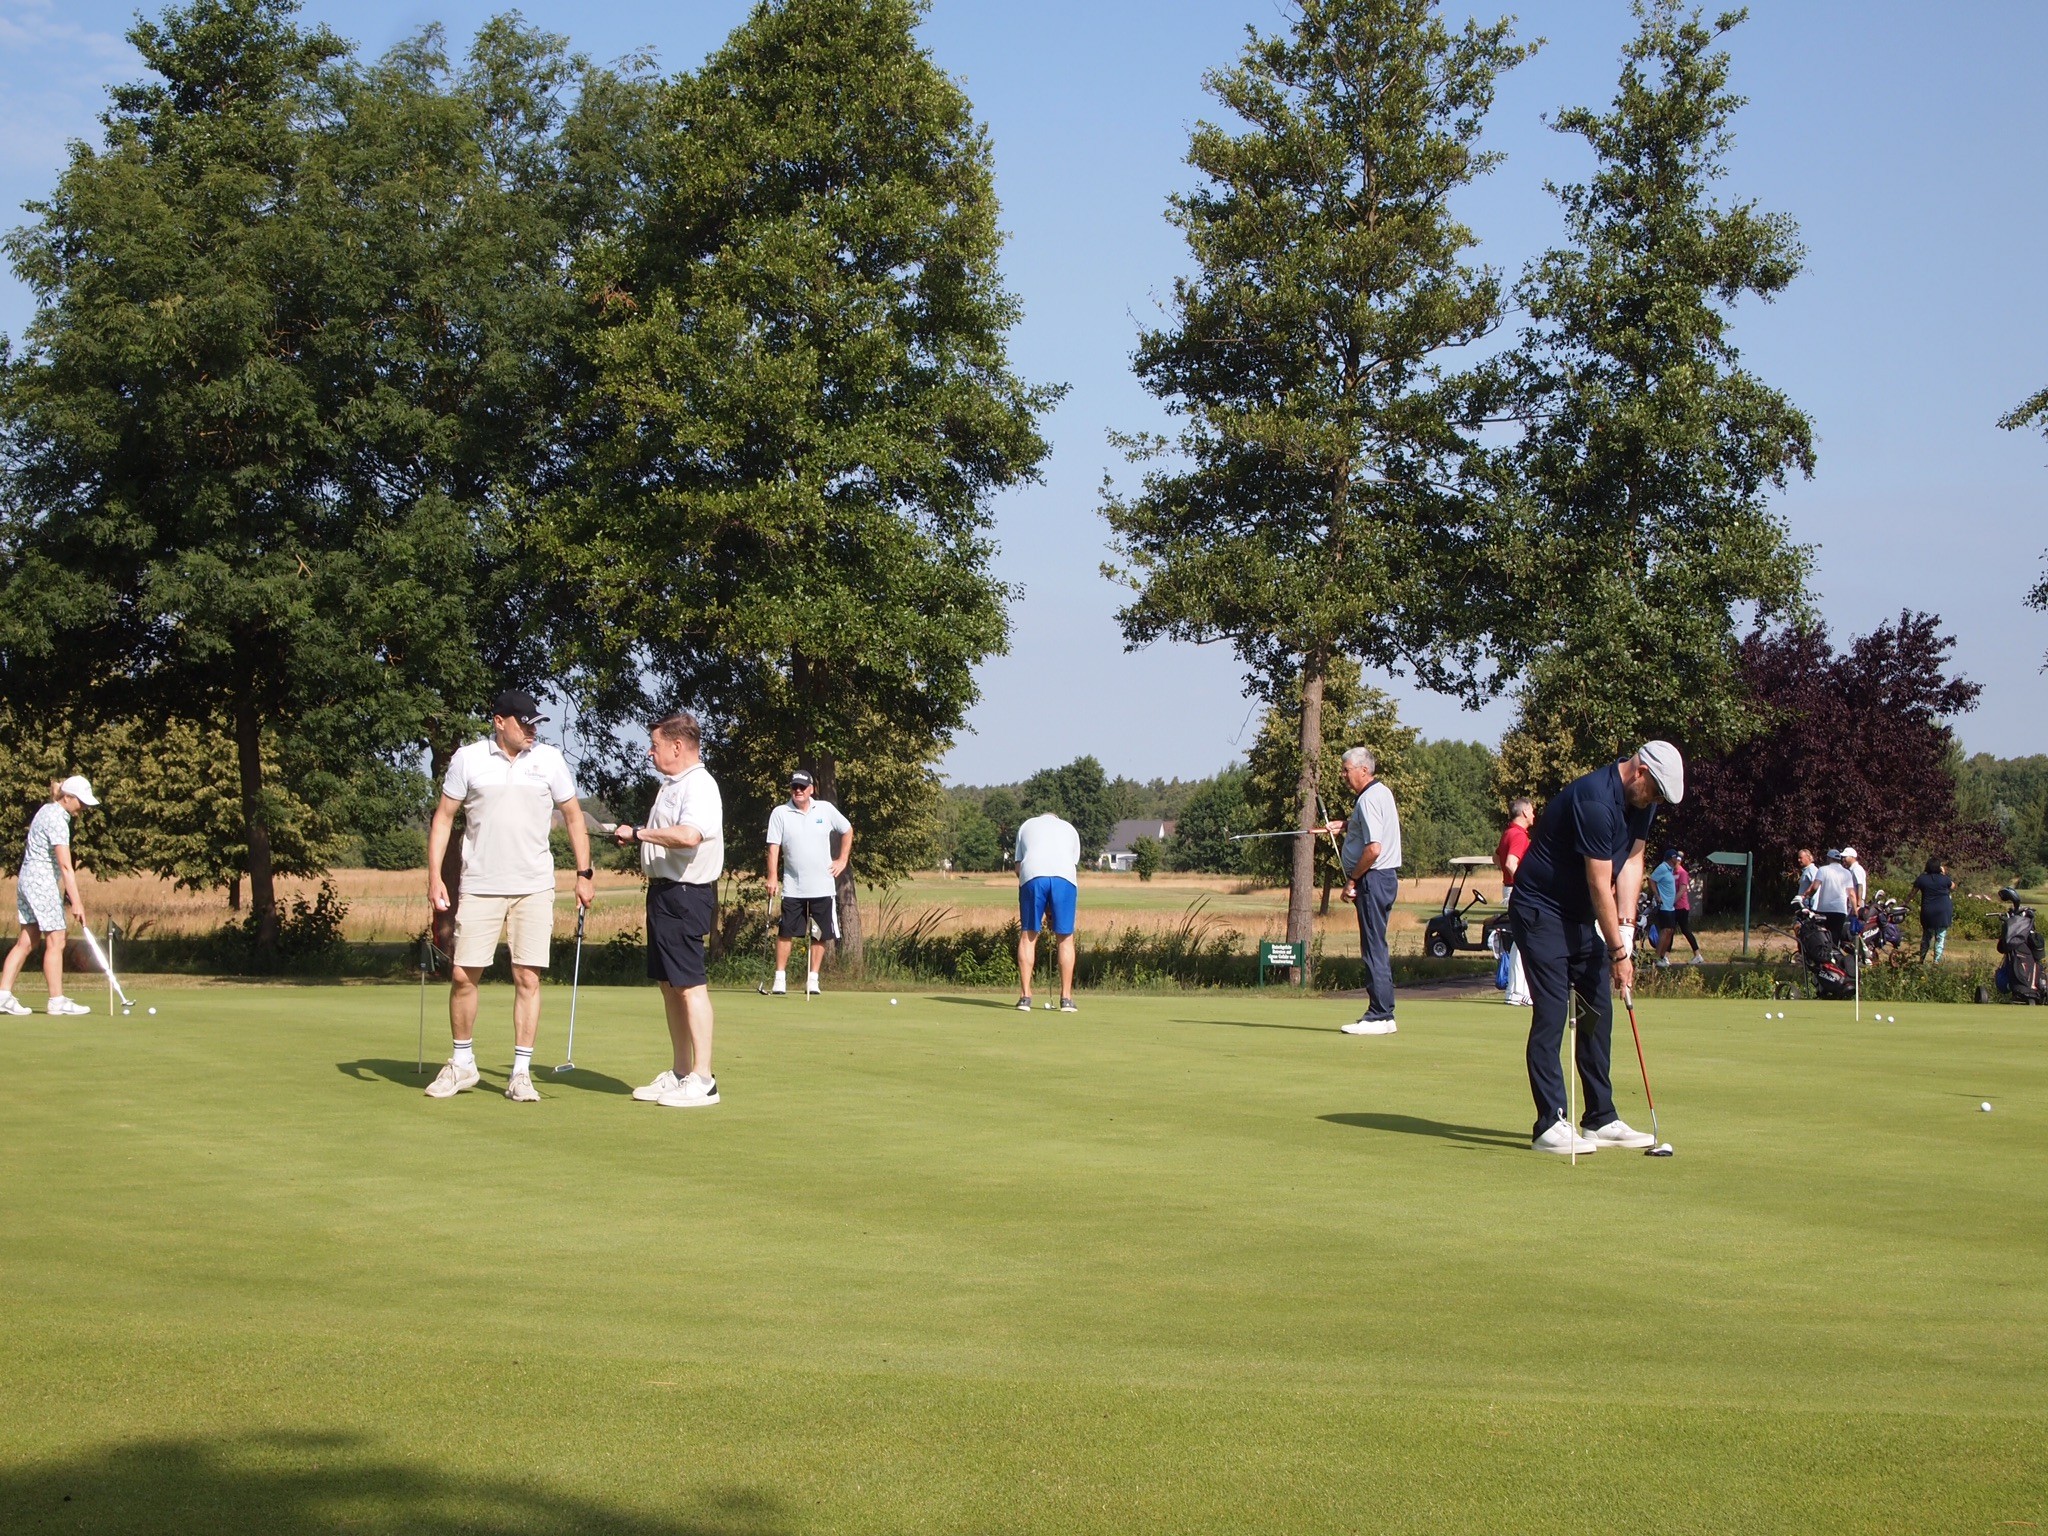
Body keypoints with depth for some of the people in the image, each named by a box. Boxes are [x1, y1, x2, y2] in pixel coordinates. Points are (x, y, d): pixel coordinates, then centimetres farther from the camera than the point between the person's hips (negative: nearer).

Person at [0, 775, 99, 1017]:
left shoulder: (48, 810, 12)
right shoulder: (57, 821, -18)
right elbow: (65, 865, -22)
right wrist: (76, 902, -23)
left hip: (28, 878, 9)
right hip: (42, 882, -9)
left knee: (27, 940, 8)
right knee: (56, 941, -4)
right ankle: (57, 1001, 0)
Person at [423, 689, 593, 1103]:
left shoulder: (549, 760, 5)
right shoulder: (467, 759, 2)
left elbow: (573, 816, 11)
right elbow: (444, 817, 7)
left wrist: (584, 873, 6)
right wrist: (434, 875, -1)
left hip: (534, 888, 0)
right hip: (479, 887, 0)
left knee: (528, 978, -3)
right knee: (463, 975, 0)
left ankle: (521, 1073, 3)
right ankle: (462, 1063, 18)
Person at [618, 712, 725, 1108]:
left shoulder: (700, 786, -15)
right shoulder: (671, 785, 18)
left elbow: (688, 835, -31)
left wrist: (638, 833, -20)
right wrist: (636, 837, 9)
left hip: (686, 895, -11)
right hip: (664, 892, 11)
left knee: (690, 984, -10)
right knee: (669, 984, 14)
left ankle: (703, 1079, -9)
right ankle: (679, 1073, 21)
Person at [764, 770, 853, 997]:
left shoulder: (826, 809, 2)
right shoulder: (780, 813, -3)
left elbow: (847, 831, 16)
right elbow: (774, 847, -6)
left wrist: (842, 860, 9)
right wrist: (772, 877, -14)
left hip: (822, 886, 1)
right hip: (792, 887, -1)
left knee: (820, 934, 3)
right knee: (785, 933, -3)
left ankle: (813, 979, 12)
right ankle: (780, 978, 3)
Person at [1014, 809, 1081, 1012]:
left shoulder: (1027, 826, 29)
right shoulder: (1069, 829, 31)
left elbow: (1018, 866, 22)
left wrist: (1041, 908, 24)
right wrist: (1052, 908, 24)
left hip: (1032, 875, 0)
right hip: (1064, 876, 0)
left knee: (1028, 936, 8)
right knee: (1065, 938, 8)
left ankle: (1025, 997, 3)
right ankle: (1066, 998, 7)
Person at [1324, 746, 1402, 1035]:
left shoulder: (1369, 799, -17)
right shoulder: (1383, 792, 15)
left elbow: (1374, 849, -25)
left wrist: (1352, 880, -15)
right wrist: (1346, 824, 23)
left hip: (1373, 878, -10)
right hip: (1386, 877, 10)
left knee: (1374, 947, -8)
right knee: (1376, 947, 13)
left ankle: (1380, 1016, -7)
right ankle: (1382, 1013, 16)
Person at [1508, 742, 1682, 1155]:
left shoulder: (1640, 802, 1)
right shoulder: (1595, 801, -28)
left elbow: (1632, 861, 5)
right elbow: (1600, 884, -23)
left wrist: (1626, 929, -6)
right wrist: (1618, 951, -17)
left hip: (1583, 916, 9)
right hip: (1541, 911, -9)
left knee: (1598, 1011, 7)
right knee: (1551, 1013, -12)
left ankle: (1600, 1120, 12)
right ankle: (1550, 1124, -11)